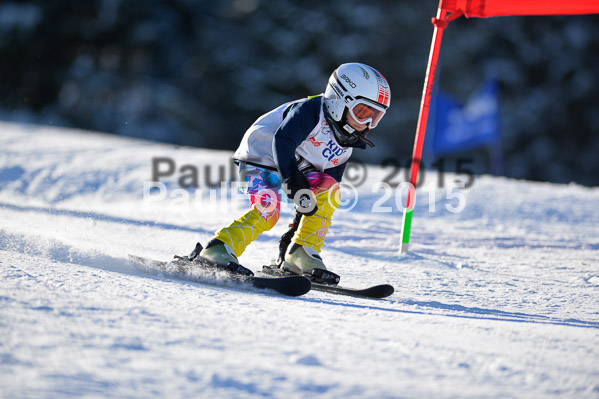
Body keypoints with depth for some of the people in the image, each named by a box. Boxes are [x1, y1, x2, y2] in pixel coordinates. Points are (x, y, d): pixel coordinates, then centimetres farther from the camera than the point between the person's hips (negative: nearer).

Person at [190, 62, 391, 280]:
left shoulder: (346, 144, 5)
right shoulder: (311, 111, -20)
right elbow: (283, 140, -35)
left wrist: (296, 230, 7)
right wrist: (295, 183, -45)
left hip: (294, 169, 8)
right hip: (261, 159, -8)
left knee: (330, 191, -13)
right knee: (267, 211, -29)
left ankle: (301, 254, -12)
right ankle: (218, 250, -25)